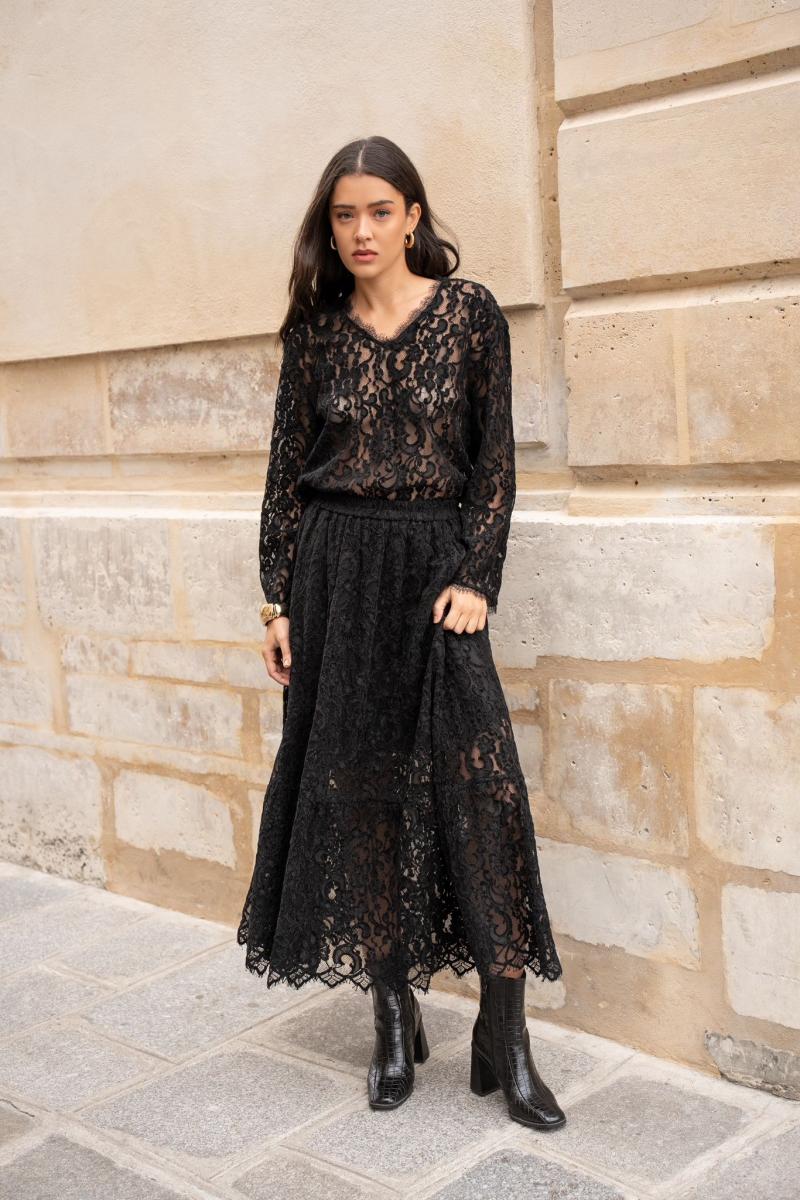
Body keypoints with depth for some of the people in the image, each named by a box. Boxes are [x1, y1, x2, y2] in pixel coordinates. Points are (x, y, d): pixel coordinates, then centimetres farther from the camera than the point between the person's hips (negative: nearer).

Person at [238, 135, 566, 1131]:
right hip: (334, 572, 2)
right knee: (357, 787, 4)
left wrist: (475, 578, -9)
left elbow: (494, 459, 0)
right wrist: (279, 602, 3)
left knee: (476, 781, -10)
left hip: (435, 564, -2)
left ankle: (504, 1036, 0)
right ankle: (394, 1018, 18)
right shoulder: (315, 331, 7)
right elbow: (287, 470, 8)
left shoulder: (469, 311, 2)